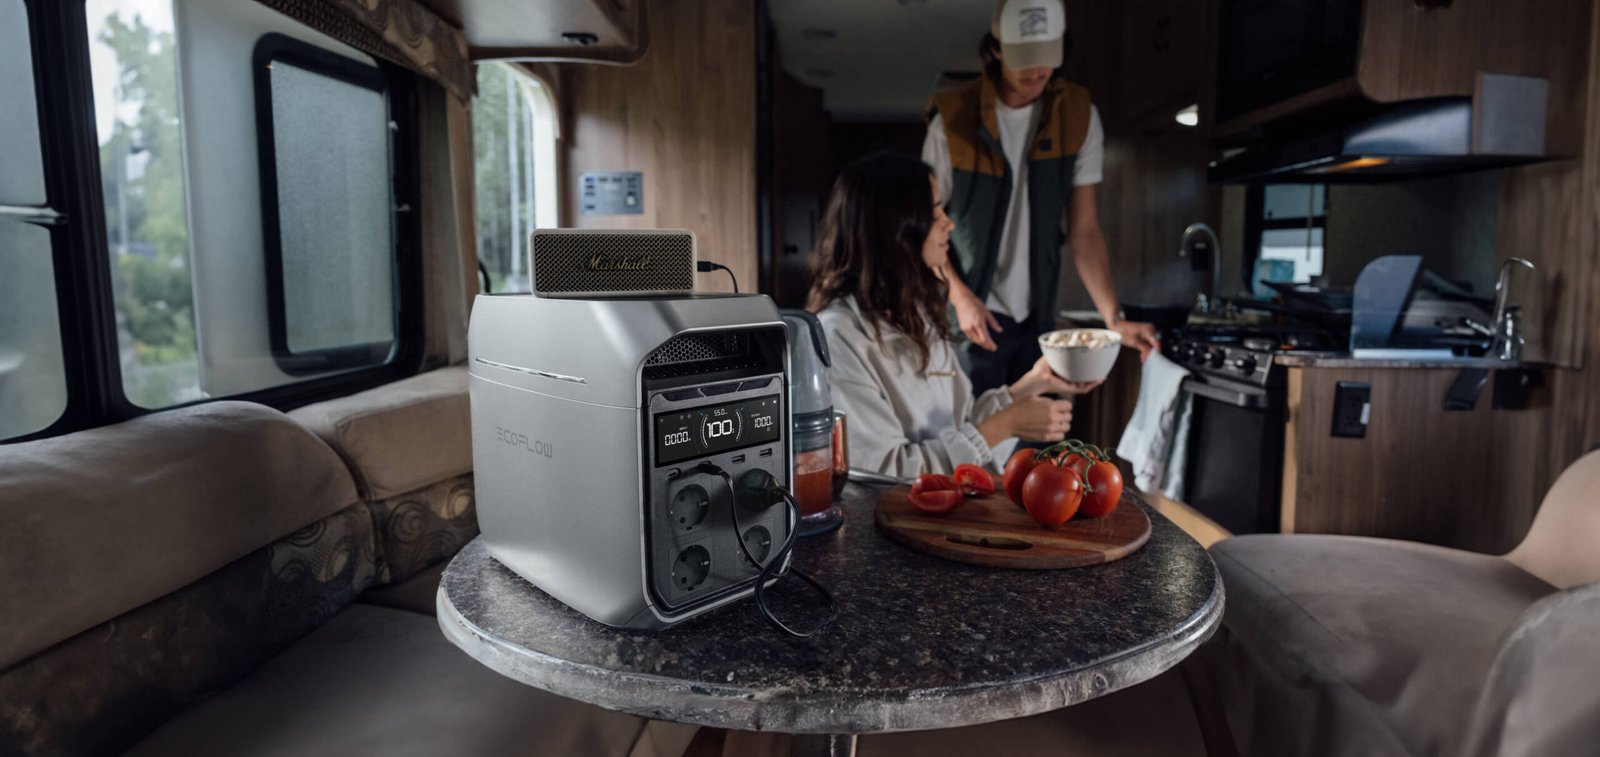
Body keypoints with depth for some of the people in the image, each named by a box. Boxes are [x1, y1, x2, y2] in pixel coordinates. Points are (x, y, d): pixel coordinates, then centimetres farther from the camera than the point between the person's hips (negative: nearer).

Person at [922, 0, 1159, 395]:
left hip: (1039, 316, 3)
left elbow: (1084, 231, -3)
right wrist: (961, 298, -18)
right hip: (972, 316, -3)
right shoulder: (953, 117, -11)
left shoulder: (1079, 116, -2)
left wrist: (1114, 318, -14)